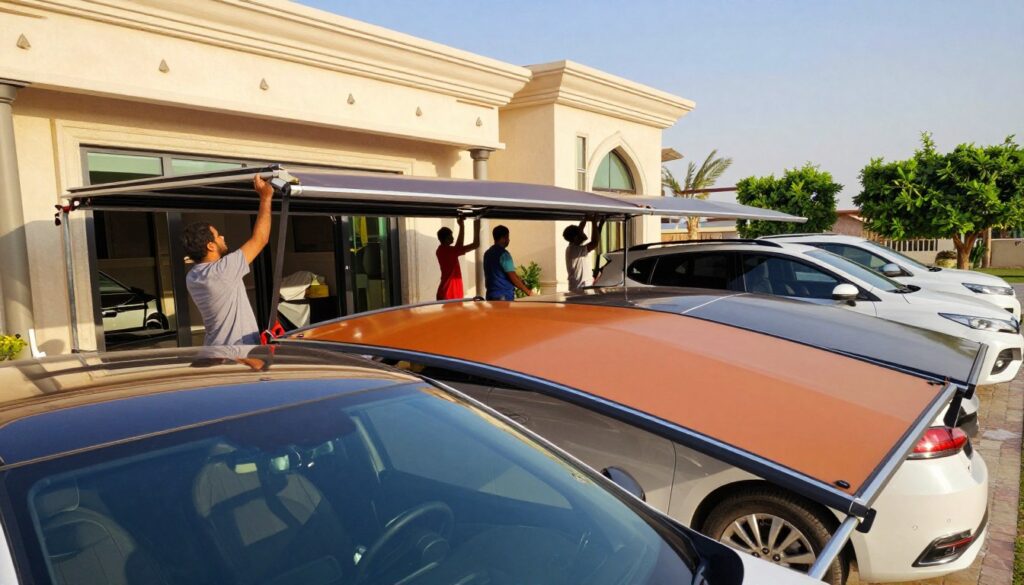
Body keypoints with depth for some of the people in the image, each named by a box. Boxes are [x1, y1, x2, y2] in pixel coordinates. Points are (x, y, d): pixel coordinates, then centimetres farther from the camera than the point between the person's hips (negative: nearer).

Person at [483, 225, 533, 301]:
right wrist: (527, 291, -4)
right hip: (504, 296, -8)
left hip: (491, 295, 8)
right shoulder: (503, 254, -13)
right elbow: (513, 277, -15)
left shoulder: (487, 253, 13)